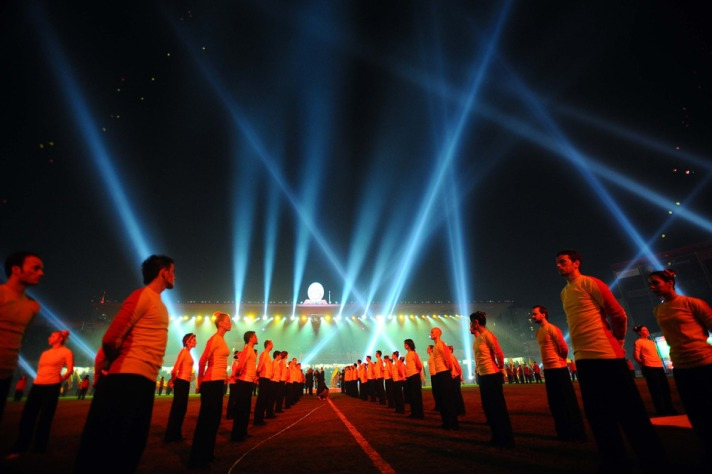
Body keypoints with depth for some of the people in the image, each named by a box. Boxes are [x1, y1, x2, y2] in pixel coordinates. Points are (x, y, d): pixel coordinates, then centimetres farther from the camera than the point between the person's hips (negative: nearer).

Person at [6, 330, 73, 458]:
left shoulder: (66, 352, -3)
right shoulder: (45, 353, 18)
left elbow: (70, 370, -7)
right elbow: (40, 369, 23)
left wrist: (59, 380, -1)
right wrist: (38, 380, 7)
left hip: (51, 387, -7)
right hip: (37, 386, 7)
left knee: (45, 418, 0)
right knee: (27, 416, 4)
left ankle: (39, 448, 13)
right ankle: (20, 448, 15)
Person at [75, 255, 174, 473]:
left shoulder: (159, 302, 18)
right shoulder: (143, 296, -10)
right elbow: (111, 339, -16)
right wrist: (113, 363, 2)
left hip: (146, 381, 9)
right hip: (127, 379, -9)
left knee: (131, 446, 15)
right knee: (105, 443, 1)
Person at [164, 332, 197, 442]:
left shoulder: (188, 353, 13)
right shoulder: (184, 351, -14)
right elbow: (175, 369, -19)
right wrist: (173, 380, -4)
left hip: (186, 383, 9)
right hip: (181, 382, -9)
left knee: (182, 408, 14)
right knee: (176, 408, 0)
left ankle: (176, 434, 24)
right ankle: (170, 435, 11)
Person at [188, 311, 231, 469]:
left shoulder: (221, 339, 13)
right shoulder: (215, 339, -15)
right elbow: (202, 360, -17)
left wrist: (225, 376, 12)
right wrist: (200, 381, -8)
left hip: (218, 382, 9)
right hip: (212, 382, -9)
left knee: (214, 418, 16)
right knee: (206, 419, -1)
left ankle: (207, 454, 28)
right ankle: (197, 459, 9)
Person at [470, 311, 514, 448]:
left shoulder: (487, 335, -18)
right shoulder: (478, 337, 8)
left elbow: (499, 353, -18)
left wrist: (500, 368, -6)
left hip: (492, 376, -9)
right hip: (483, 376, 9)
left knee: (498, 407, 2)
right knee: (488, 407, 17)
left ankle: (507, 439, 16)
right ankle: (497, 437, 30)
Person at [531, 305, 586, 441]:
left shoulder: (552, 329, -13)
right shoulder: (538, 331, 11)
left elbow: (564, 348, -11)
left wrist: (559, 360, 4)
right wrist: (548, 363, 14)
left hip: (558, 369, -8)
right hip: (547, 369, 8)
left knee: (567, 401, 0)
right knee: (555, 402, 13)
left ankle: (577, 433, 11)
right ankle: (563, 431, 23)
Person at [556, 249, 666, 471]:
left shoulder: (590, 283, -8)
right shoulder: (564, 293, 14)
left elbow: (618, 314, -6)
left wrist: (618, 341, 6)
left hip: (606, 355, -7)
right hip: (583, 358, 8)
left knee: (628, 410, 1)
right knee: (598, 414, 14)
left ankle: (654, 460, 16)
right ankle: (614, 461, 26)